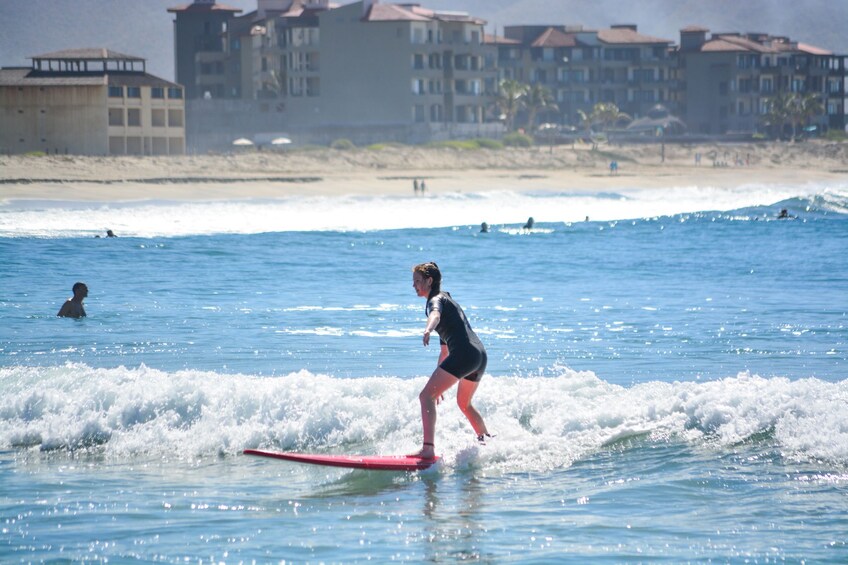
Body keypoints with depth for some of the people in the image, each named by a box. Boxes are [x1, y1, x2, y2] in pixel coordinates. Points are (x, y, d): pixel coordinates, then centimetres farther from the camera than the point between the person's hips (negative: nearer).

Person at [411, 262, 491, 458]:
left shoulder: (436, 300, 2)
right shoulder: (447, 300, 31)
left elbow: (435, 315, -27)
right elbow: (445, 348, 36)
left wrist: (428, 329, -49)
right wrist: (439, 382, 39)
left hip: (464, 353, -10)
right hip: (480, 355, 10)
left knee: (426, 396, -13)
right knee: (464, 404, 31)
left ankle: (428, 449, -27)